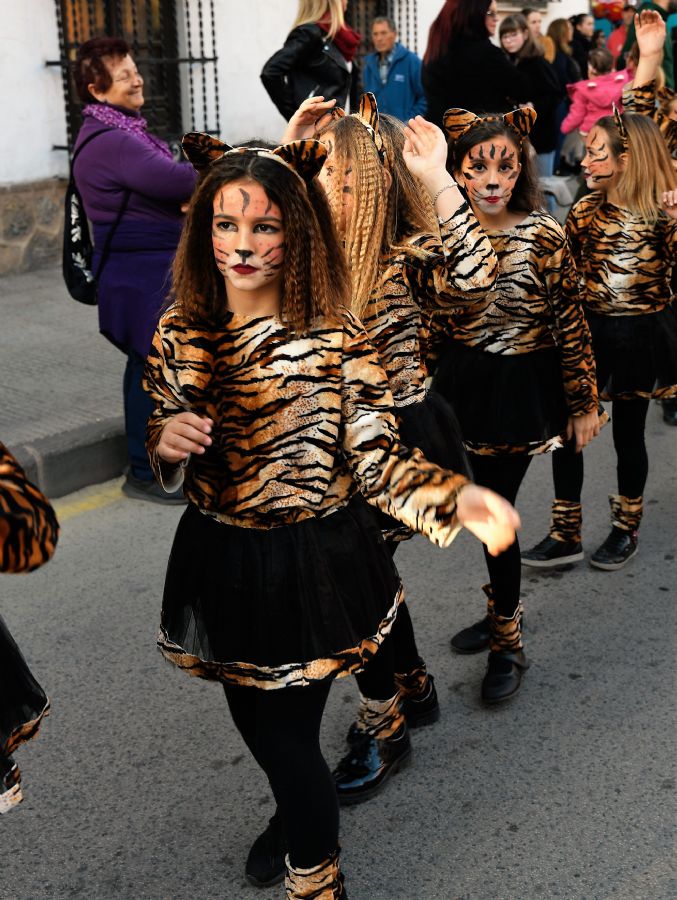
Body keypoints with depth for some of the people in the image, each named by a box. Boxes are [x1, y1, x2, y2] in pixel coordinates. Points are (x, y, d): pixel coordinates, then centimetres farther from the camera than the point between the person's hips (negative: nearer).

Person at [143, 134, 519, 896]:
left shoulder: (335, 340, -15)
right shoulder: (180, 332, -3)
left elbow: (379, 459, -18)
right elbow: (161, 460, 8)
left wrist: (456, 498, -36)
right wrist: (165, 441, -16)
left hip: (310, 566, -4)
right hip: (219, 563, 5)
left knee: (286, 733, 7)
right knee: (253, 721, 22)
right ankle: (299, 813, 56)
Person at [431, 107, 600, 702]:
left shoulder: (544, 235, -15)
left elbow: (572, 326, -10)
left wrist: (583, 405, -6)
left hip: (520, 388, -4)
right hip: (462, 383, 5)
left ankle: (508, 646, 17)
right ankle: (504, 612, 38)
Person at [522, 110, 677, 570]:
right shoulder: (587, 210, 0)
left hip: (639, 336, -3)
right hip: (589, 330, 3)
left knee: (628, 433, 11)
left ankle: (626, 530, 32)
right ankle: (566, 533, 17)